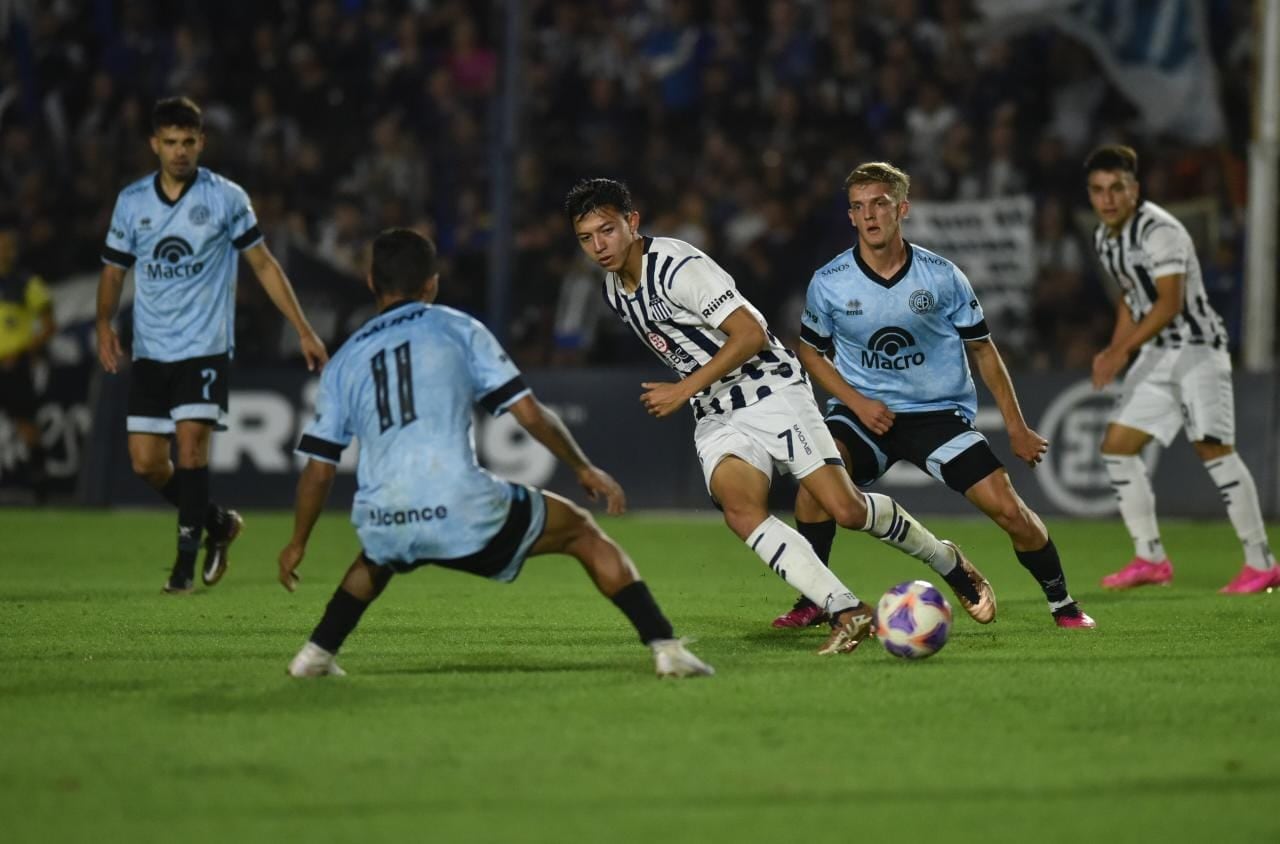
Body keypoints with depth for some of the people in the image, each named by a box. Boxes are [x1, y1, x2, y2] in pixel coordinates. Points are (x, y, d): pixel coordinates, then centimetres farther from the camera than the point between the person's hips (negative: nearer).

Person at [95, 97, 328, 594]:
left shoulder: (226, 198, -4)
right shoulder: (131, 202, 5)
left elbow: (263, 264, 3)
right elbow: (113, 270, 13)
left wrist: (303, 331, 1)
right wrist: (104, 324, -5)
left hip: (205, 346, -4)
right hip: (150, 350, 4)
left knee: (190, 443, -18)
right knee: (145, 461, -1)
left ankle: (186, 560, -10)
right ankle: (217, 521, 24)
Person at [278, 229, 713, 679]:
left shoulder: (344, 361, 17)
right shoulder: (457, 328, 9)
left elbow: (318, 470, 16)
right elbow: (530, 414, 4)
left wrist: (297, 544, 29)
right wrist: (585, 469, 17)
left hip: (384, 525, 3)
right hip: (463, 514, -3)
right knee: (582, 532, 16)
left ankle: (316, 653, 32)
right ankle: (665, 646, 6)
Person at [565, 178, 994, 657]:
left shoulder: (679, 267, -18)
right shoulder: (614, 289, 9)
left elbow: (751, 334, -22)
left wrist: (684, 390, -21)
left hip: (771, 392, -7)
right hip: (715, 416, 7)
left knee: (846, 509, -13)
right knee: (740, 510, -24)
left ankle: (948, 563, 15)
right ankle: (847, 612, -29)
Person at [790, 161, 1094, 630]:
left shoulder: (942, 277, -5)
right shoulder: (828, 283, -6)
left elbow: (982, 350, 6)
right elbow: (810, 351, 8)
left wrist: (1016, 427, 5)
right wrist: (856, 402, -8)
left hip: (939, 412, 0)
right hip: (864, 413, 0)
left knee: (1007, 507, -12)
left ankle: (1062, 603, 11)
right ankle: (811, 600, -16)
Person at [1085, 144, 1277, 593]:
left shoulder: (1160, 231, -18)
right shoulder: (1104, 238, 9)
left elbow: (1170, 303, -24)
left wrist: (1124, 350, -27)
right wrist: (1114, 349, 12)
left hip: (1196, 347, -9)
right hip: (1157, 354, 9)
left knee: (1212, 447, -16)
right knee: (1116, 446, 2)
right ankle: (1150, 559, 10)